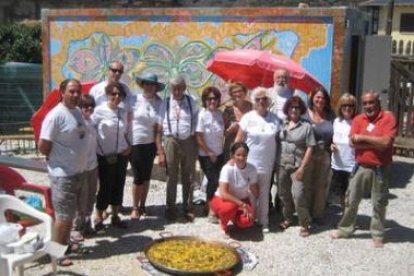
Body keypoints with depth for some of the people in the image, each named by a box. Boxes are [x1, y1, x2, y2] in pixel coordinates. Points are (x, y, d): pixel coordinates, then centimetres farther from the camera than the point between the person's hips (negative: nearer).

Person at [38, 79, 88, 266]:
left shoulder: (77, 112, 7)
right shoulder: (56, 115, -20)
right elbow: (43, 146, -19)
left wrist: (77, 161, 13)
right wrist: (56, 159, -4)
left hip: (78, 172, 8)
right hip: (63, 174, -8)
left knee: (70, 213, 19)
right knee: (63, 215, 0)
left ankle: (66, 244, 33)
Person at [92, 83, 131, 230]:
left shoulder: (123, 112, 6)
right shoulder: (99, 111, -10)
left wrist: (128, 147, 1)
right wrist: (100, 152, -13)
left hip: (121, 155, 5)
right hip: (105, 156, -5)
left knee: (119, 186, 10)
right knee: (105, 187, 0)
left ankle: (115, 216, 23)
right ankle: (98, 218, 15)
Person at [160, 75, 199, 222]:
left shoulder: (191, 102, 5)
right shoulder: (166, 103, 2)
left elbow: (196, 122, 7)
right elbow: (160, 125, 3)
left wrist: (196, 142, 1)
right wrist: (160, 146, -2)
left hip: (188, 141, 1)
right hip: (171, 141, -1)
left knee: (187, 176, 9)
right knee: (171, 176, 6)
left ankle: (188, 208, 19)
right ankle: (170, 208, 16)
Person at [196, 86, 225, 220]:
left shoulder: (220, 113, 0)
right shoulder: (202, 115, -15)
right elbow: (199, 138, -14)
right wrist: (210, 153, -10)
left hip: (219, 154, 5)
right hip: (206, 155, -5)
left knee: (215, 181, 8)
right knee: (213, 181, -4)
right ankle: (211, 210, 10)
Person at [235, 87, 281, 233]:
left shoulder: (275, 119, 2)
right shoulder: (248, 117, -5)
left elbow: (278, 139, 7)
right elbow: (239, 139, -2)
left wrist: (276, 161, 5)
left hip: (267, 164, 2)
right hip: (249, 163, -2)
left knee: (264, 193, 11)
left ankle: (263, 221, 23)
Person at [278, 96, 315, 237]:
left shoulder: (306, 126, -4)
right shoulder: (282, 124, 6)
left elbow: (310, 148, -6)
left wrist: (302, 167, -12)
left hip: (297, 166, -4)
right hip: (282, 165, 4)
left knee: (298, 195, -10)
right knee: (283, 193, 12)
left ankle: (304, 224, 3)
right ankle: (288, 218, 31)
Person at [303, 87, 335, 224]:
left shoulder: (330, 116, 6)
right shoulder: (305, 114, -5)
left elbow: (334, 135, 14)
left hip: (324, 156, 3)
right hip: (307, 155, -3)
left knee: (321, 186, 11)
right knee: (306, 186, 5)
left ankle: (318, 214, 23)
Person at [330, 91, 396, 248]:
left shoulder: (388, 117, -9)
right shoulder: (358, 120, 2)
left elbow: (385, 142, -21)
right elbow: (353, 143, -10)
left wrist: (363, 137, -13)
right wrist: (376, 144, -16)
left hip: (381, 169, -3)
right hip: (361, 167, 3)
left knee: (379, 203, 9)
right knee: (351, 200, 10)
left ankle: (377, 234, 24)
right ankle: (345, 229, 25)